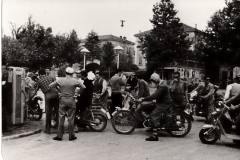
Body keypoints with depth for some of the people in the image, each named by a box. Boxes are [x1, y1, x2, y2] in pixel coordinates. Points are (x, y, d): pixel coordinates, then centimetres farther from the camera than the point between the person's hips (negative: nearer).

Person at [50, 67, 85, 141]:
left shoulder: (60, 80, -2)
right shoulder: (75, 81, -5)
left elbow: (50, 86, 4)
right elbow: (84, 87, 1)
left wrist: (57, 88, 18)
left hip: (62, 100, 1)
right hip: (71, 100, -1)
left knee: (61, 118, 7)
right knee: (71, 118, 6)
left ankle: (59, 135, 10)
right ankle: (71, 136, 11)